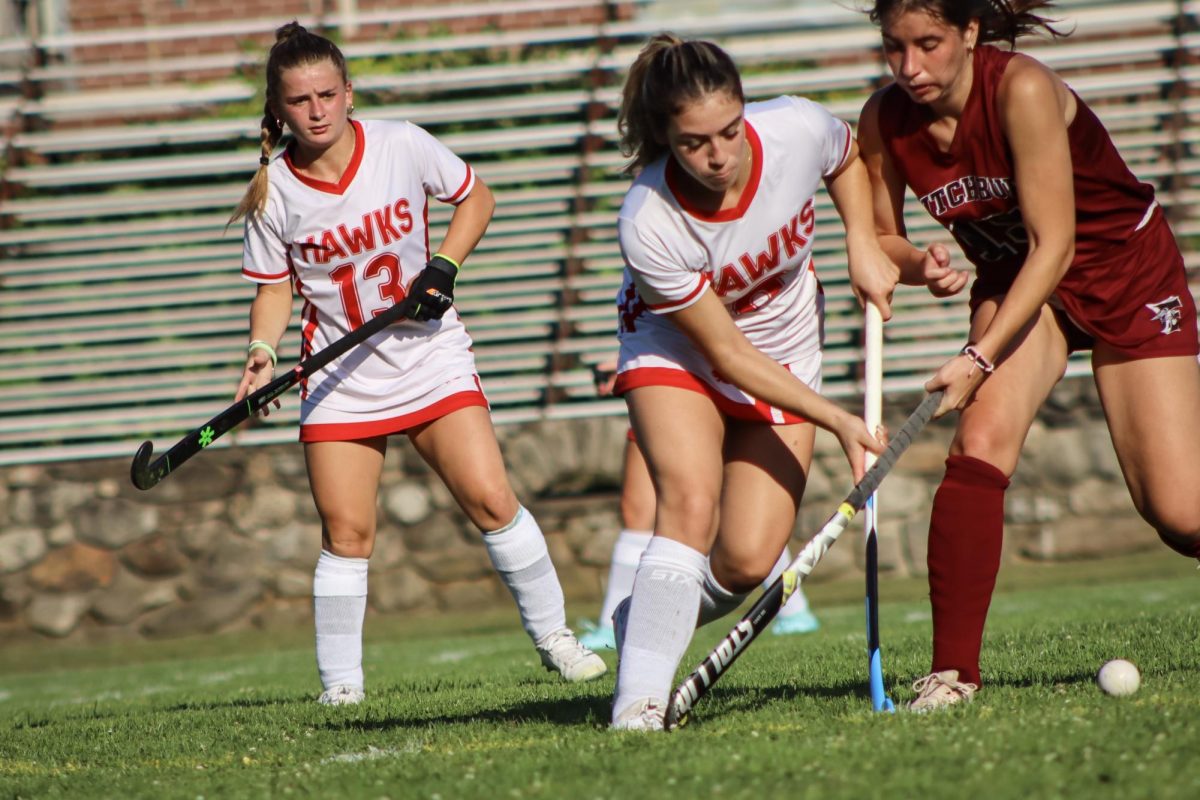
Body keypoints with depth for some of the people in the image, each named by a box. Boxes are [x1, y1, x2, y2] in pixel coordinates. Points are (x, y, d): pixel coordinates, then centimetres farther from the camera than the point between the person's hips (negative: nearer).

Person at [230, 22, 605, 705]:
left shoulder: (402, 146, -8)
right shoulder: (274, 191, -7)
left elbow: (476, 197, 7)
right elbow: (276, 289, 3)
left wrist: (444, 266, -8)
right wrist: (263, 352, -15)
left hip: (432, 359, 0)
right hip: (340, 377, 0)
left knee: (491, 500, -7)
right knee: (346, 532, -5)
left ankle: (552, 634, 10)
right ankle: (341, 683, 6)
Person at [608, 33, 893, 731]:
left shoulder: (798, 130, -26)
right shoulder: (648, 227, -34)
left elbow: (850, 158, 3)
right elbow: (725, 353, -24)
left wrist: (864, 245, -10)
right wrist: (839, 421, -24)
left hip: (785, 359, 3)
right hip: (677, 351, -3)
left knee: (748, 561, -11)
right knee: (691, 505, -29)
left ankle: (645, 623, 18)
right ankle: (639, 701, -27)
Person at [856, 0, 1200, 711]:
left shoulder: (1022, 91, -30)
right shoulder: (885, 121, -15)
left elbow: (1054, 245, -30)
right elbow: (882, 240, 0)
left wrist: (980, 357, -35)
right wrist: (921, 265, -23)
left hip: (1127, 271, -3)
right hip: (1017, 279, 4)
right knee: (981, 444, -25)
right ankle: (953, 669, -22)